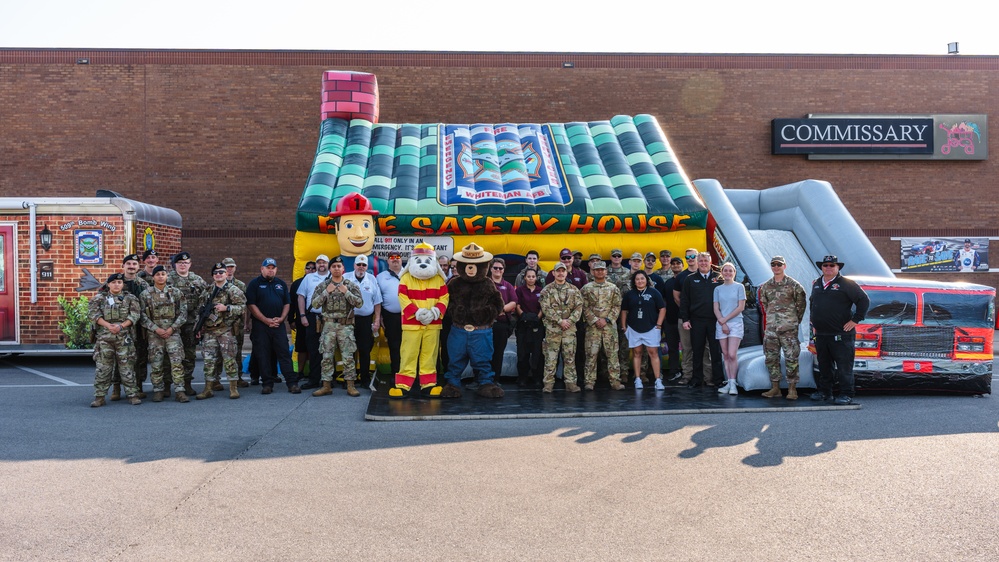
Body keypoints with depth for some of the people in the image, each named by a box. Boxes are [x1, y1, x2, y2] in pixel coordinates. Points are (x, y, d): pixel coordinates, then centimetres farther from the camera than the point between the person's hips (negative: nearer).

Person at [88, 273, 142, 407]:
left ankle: (133, 395, 7)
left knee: (127, 367, 2)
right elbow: (92, 313, -3)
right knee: (102, 367, 0)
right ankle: (99, 397, 6)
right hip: (104, 337, 0)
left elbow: (135, 315, -1)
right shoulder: (99, 298, 10)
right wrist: (108, 325, -15)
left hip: (124, 337, 0)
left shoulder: (130, 298, 10)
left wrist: (121, 326, -15)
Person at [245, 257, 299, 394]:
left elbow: (287, 303, 13)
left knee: (284, 354, -2)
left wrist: (281, 318, -4)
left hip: (278, 325, 2)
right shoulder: (254, 284, 2)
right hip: (260, 325, -2)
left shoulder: (281, 284, 14)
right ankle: (267, 383, 7)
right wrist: (266, 320, -12)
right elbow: (251, 305, -6)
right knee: (263, 356, 0)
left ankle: (292, 383, -5)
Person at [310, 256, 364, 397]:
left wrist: (346, 292, -15)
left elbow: (359, 302, -5)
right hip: (328, 325, 1)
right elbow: (314, 304, -2)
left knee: (348, 357, -1)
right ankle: (326, 386, 10)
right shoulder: (322, 285, 5)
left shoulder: (351, 285, 3)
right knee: (327, 357, 3)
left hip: (346, 326, -1)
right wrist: (326, 292, -12)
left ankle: (350, 386, 4)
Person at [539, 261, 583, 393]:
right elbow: (546, 309, -7)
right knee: (550, 357, -1)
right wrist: (560, 321, -13)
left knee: (570, 356, 3)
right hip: (552, 328, -2)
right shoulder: (547, 290, 2)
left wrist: (570, 320, -11)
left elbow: (579, 307, 3)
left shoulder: (573, 289, 10)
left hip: (570, 328, 2)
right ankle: (549, 383, 4)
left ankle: (570, 382, 9)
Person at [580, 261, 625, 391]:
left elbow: (617, 306, 3)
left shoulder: (613, 288, 8)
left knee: (612, 353, 1)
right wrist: (595, 320, -11)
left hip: (610, 325, 1)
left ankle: (615, 380, 6)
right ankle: (590, 381, 4)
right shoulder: (586, 288, 4)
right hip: (592, 326, -1)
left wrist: (606, 319, -9)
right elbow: (585, 307, -1)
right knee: (591, 353, -1)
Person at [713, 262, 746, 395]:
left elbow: (741, 307, -3)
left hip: (735, 323, -3)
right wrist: (722, 323, -7)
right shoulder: (718, 289, 11)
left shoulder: (739, 287, 3)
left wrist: (725, 319, -7)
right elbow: (716, 309, 7)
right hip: (721, 324, 3)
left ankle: (733, 383, -8)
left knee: (732, 355, -13)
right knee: (726, 355, 3)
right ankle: (728, 383, 6)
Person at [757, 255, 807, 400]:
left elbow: (801, 304, 4)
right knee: (771, 358, 6)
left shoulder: (794, 285, -1)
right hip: (770, 328, 4)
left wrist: (795, 321, 5)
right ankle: (775, 388, 13)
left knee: (791, 358, -6)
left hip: (789, 328, -4)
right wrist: (768, 320, 12)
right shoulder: (765, 286, 12)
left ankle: (792, 389, 0)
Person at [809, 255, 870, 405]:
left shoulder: (846, 284, -5)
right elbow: (812, 302, 32)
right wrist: (814, 322, 24)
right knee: (824, 366, 14)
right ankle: (824, 391, 23)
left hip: (841, 335, -6)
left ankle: (846, 395, 1)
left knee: (844, 366, -3)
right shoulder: (816, 284, 15)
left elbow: (864, 300, -8)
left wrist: (855, 320, -10)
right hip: (821, 335, 6)